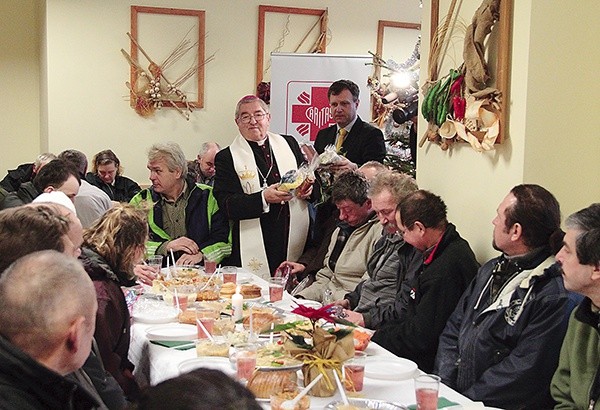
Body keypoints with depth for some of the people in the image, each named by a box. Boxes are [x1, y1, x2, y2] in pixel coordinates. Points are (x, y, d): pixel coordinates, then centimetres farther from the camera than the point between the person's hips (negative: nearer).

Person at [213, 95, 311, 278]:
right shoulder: (226, 158, 2)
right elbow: (227, 205, -8)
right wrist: (264, 198, -21)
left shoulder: (289, 143, 14)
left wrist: (308, 189, -1)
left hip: (296, 241, 3)